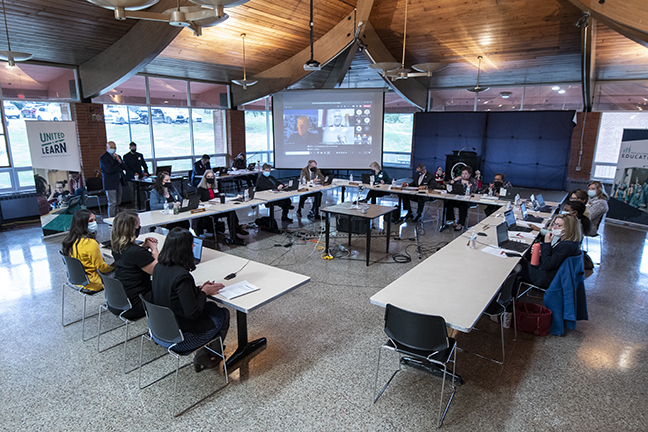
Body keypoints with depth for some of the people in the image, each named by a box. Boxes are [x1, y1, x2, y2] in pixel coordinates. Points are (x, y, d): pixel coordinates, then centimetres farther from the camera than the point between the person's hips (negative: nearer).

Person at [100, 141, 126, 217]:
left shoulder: (117, 156, 17)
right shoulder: (103, 157, -6)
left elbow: (124, 167, 8)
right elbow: (109, 169, -19)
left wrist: (119, 161, -10)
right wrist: (119, 167, -3)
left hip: (118, 182, 7)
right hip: (110, 183, -7)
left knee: (118, 203, 12)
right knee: (112, 203, -7)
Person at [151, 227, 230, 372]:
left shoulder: (159, 267, -4)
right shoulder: (182, 276, -30)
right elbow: (193, 313, -25)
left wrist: (199, 289, 3)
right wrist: (203, 292, -10)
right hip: (177, 339, -8)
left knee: (212, 307, 21)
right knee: (223, 314, 10)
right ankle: (206, 357, 23)